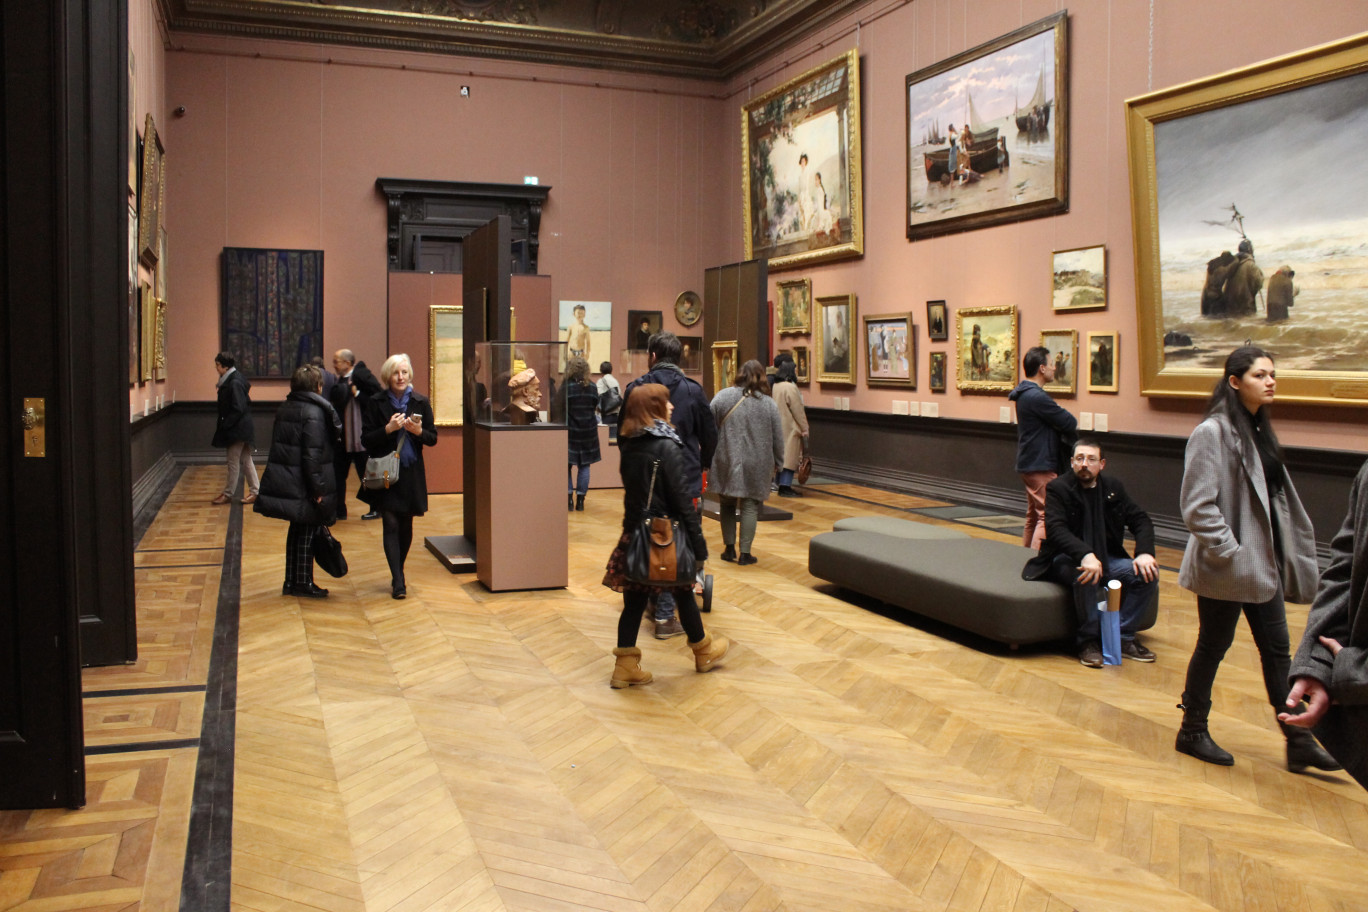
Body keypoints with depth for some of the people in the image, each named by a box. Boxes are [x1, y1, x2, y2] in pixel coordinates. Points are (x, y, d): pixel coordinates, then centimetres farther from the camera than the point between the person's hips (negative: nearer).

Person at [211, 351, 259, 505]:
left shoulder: (234, 383, -19)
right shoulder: (230, 380, 10)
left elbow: (238, 409, -22)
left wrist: (224, 425, -17)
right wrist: (222, 425, 13)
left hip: (237, 429, -10)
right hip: (239, 428, 10)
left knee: (233, 461, 0)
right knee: (245, 460, 12)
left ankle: (228, 494, 9)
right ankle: (255, 491, 17)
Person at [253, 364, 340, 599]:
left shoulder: (284, 409, 9)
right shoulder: (313, 412, -16)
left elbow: (279, 446, 14)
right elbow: (312, 455, -21)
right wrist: (318, 488, -18)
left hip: (283, 481, 8)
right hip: (303, 485, -8)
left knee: (297, 530, 17)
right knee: (308, 533, 4)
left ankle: (291, 582, 23)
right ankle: (303, 584, 10)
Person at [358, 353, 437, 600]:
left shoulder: (421, 402, 2)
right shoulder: (374, 403, -2)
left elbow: (433, 438, 4)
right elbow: (366, 439, -5)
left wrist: (419, 431, -16)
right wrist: (388, 429, -20)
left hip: (411, 473, 2)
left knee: (406, 525, 10)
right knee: (391, 525, -8)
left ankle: (398, 575, 27)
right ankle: (398, 581, -7)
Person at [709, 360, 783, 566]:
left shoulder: (722, 397, -3)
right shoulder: (768, 404, -2)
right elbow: (778, 438, 3)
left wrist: (708, 458, 9)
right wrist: (777, 463, 15)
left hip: (726, 463, 1)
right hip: (756, 466, -1)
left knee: (727, 505, 16)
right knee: (750, 507, 6)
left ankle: (729, 548, 19)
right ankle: (745, 553, 5)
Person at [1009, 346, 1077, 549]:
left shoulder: (1026, 394, 13)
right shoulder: (1036, 397, -20)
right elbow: (1071, 424, -17)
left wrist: (1068, 426, -5)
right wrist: (1071, 424, 4)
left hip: (1030, 464, 11)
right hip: (1041, 466, -11)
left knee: (1034, 516, 17)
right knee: (1048, 517, -10)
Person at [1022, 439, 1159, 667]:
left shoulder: (1113, 488, 7)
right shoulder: (1058, 488, -9)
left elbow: (1141, 520, 4)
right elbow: (1056, 528, -24)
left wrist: (1145, 552, -17)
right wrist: (1085, 555, -41)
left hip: (1106, 558, 5)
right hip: (1066, 560, -5)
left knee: (1148, 574, -16)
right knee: (1087, 575, -37)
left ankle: (1123, 637, -3)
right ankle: (1088, 639, -19)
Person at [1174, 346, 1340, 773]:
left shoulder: (1259, 429, 9)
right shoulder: (1212, 432, -17)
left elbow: (1275, 495, 16)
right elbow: (1197, 505, -21)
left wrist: (1293, 549, 10)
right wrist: (1229, 552, -21)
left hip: (1262, 563, 8)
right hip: (1225, 568, -8)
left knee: (1276, 648, 12)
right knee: (1214, 645, 6)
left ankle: (1298, 741, 21)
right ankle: (1192, 732, 23)